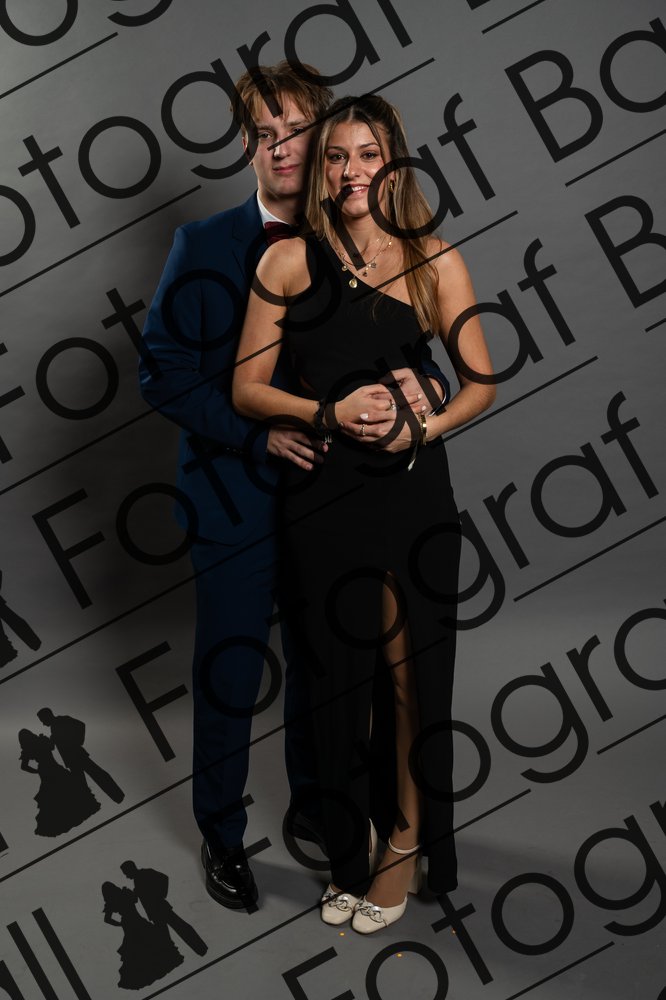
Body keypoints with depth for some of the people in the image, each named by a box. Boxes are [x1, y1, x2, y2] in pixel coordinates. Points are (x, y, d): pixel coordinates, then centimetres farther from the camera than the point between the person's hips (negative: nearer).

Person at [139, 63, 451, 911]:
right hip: (237, 500, -3)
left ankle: (312, 804, 41)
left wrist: (422, 385, -20)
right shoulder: (204, 247, -6)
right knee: (228, 676, 8)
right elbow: (163, 373, -10)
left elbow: (408, 354, 4)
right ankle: (222, 835, 29)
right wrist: (260, 434, -21)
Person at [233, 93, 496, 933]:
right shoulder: (288, 262, 1)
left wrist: (419, 430, -13)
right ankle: (351, 856, 27)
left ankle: (407, 847, 26)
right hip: (322, 491, 1)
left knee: (411, 671, 6)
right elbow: (246, 387, 0)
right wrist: (328, 412, -15)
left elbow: (480, 384, 4)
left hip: (411, 489, -1)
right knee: (338, 674, 10)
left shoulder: (434, 261, 1)